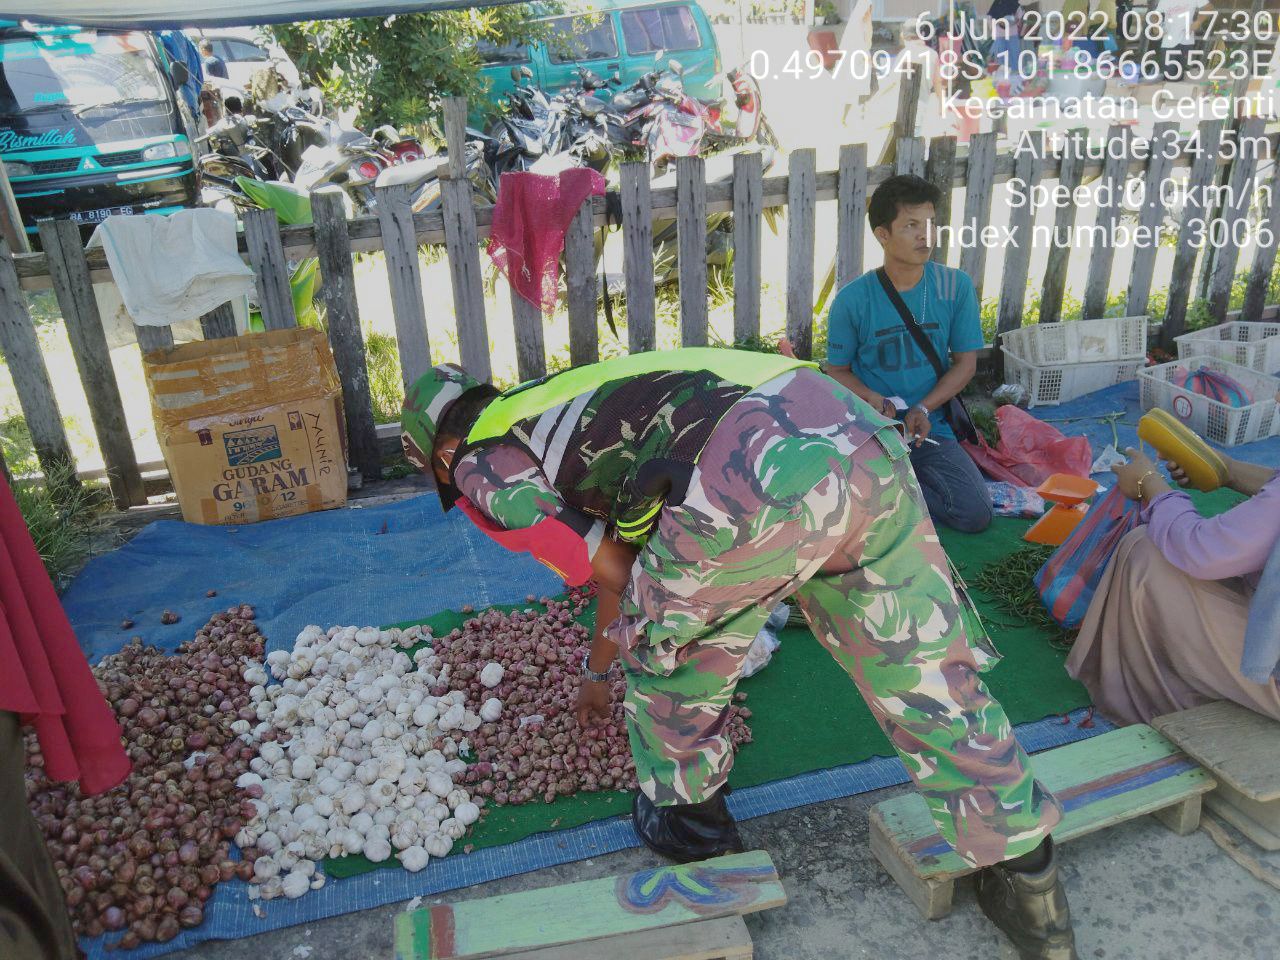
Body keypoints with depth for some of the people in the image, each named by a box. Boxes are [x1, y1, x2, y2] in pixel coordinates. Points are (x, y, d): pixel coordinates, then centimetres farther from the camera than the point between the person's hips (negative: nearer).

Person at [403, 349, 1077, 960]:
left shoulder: (481, 468, 14)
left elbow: (616, 574, 7)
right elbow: (626, 564, 50)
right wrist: (597, 672, 64)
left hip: (759, 476, -8)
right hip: (864, 439, 9)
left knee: (660, 637, 21)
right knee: (930, 679, 17)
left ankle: (685, 815, 41)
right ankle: (1028, 888, 31)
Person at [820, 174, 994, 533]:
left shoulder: (956, 286, -2)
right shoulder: (852, 299, -8)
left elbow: (965, 362, 3)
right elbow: (837, 371, 2)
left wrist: (923, 409, -13)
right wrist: (875, 400, -18)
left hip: (930, 427, 3)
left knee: (976, 514, -16)